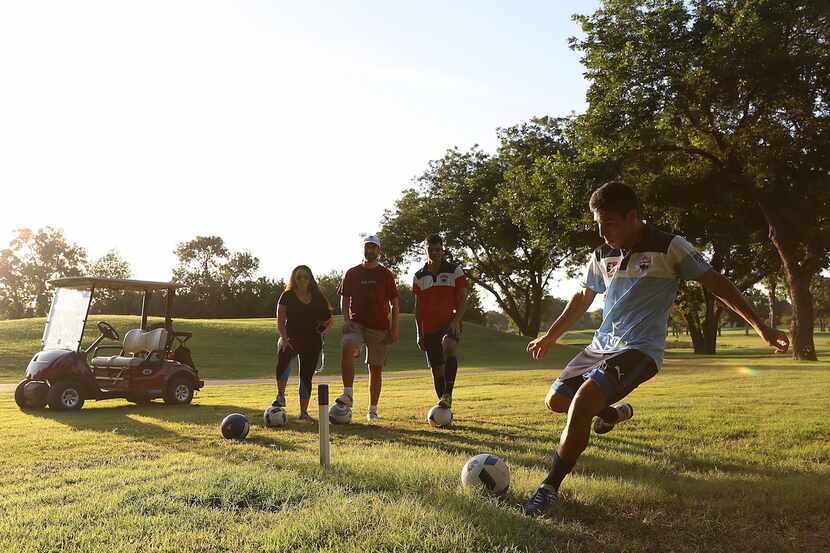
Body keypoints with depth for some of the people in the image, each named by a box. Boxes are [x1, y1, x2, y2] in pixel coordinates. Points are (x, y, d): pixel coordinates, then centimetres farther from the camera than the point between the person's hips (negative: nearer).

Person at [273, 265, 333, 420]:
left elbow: (328, 319, 16)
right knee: (283, 360, -34)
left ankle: (303, 411, 12)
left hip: (312, 341, 3)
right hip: (291, 338, -3)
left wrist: (321, 329, -2)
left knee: (306, 375, 2)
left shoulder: (317, 298, 8)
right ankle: (280, 396, -22)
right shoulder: (287, 296, 1)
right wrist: (284, 338, -18)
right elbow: (280, 320, -5)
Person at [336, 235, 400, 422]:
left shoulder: (386, 275, 5)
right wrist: (346, 320, -6)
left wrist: (394, 328, -2)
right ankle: (348, 394, -29)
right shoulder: (352, 273, 8)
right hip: (356, 323, 0)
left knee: (376, 368, 4)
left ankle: (372, 410, 16)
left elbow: (394, 304, 5)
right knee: (347, 347, -31)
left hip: (379, 327, 0)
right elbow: (344, 299, 11)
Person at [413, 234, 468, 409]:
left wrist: (456, 320, -16)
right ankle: (444, 408, 17)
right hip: (429, 328, 4)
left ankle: (448, 394, -35)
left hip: (450, 324, -3)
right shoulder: (419, 276, 11)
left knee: (449, 345, -35)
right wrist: (419, 333, 8)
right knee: (437, 369, 5)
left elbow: (462, 299, -1)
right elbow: (418, 306, 13)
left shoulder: (455, 270, 2)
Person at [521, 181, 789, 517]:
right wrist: (550, 337, 27)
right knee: (556, 400, 9)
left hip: (639, 349, -7)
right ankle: (612, 411, 37)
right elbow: (583, 297, 22)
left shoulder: (669, 247, -8)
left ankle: (550, 488, -13)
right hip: (602, 344, 7)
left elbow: (715, 282, -4)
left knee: (581, 402, -26)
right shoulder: (602, 255, 8)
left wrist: (761, 327, -8)